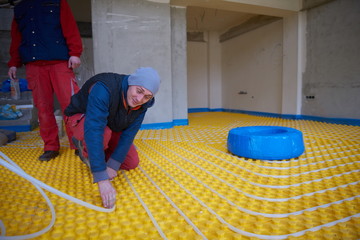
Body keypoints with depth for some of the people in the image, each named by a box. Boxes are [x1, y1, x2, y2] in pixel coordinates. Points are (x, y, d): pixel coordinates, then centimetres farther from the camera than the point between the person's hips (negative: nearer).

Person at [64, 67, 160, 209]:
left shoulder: (143, 103, -20)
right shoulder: (104, 89, -40)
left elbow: (129, 133, -19)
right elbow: (93, 131, -48)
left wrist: (113, 165, -27)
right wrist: (102, 179, -52)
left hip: (111, 126, 5)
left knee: (132, 163, -3)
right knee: (104, 134, -39)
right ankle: (85, 149, -3)